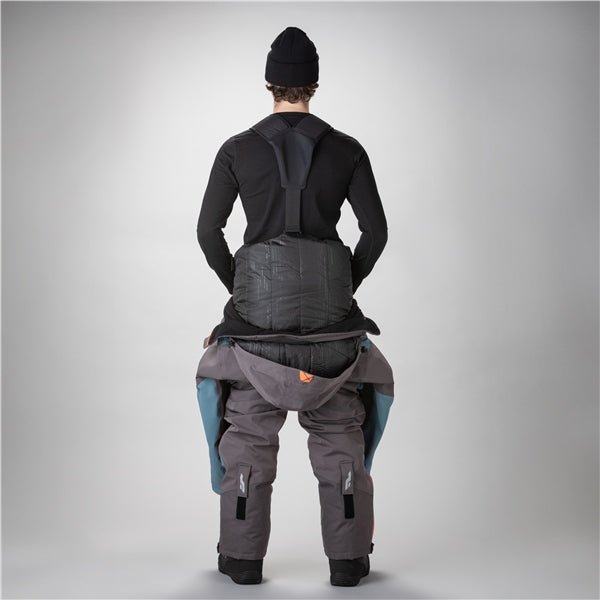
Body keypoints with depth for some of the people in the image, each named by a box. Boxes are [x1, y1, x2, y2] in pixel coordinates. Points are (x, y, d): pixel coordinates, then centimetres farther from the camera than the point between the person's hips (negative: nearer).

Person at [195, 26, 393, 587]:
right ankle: (348, 558, 11)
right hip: (330, 306, 1)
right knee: (338, 436, 9)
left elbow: (208, 230, 0)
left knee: (248, 436, 10)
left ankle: (243, 557, 13)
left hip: (257, 306, 0)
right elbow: (376, 231, 1)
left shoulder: (238, 149, 2)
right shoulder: (346, 150, 3)